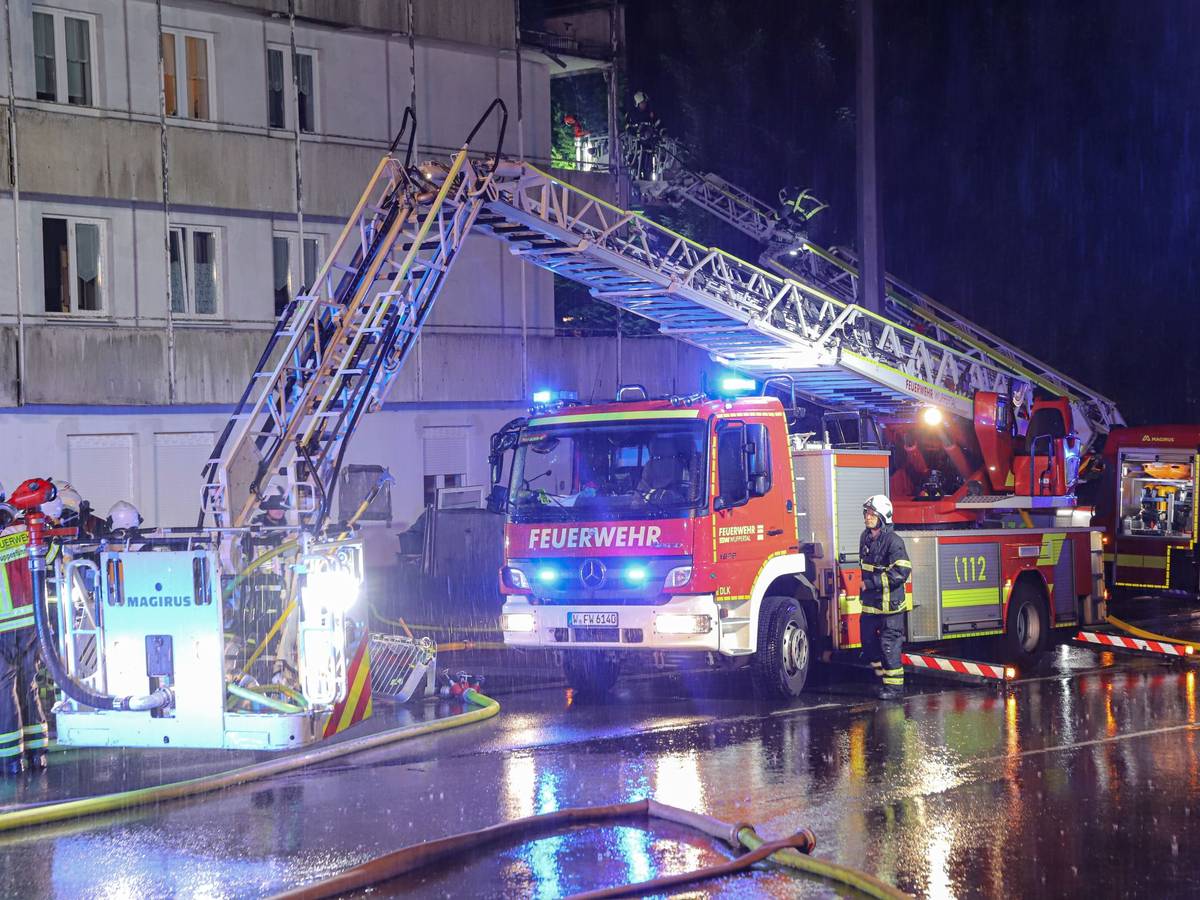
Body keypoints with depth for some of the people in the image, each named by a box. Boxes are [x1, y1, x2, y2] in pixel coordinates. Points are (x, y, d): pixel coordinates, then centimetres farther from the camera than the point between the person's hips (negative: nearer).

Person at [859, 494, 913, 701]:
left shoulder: (893, 541, -17)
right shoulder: (866, 537, 9)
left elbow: (901, 572, -22)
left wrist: (872, 583, -20)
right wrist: (865, 586, 14)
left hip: (890, 603, -8)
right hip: (871, 602, 8)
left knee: (889, 643, -4)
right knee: (869, 641, 13)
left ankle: (895, 686, 4)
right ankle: (883, 678, 27)